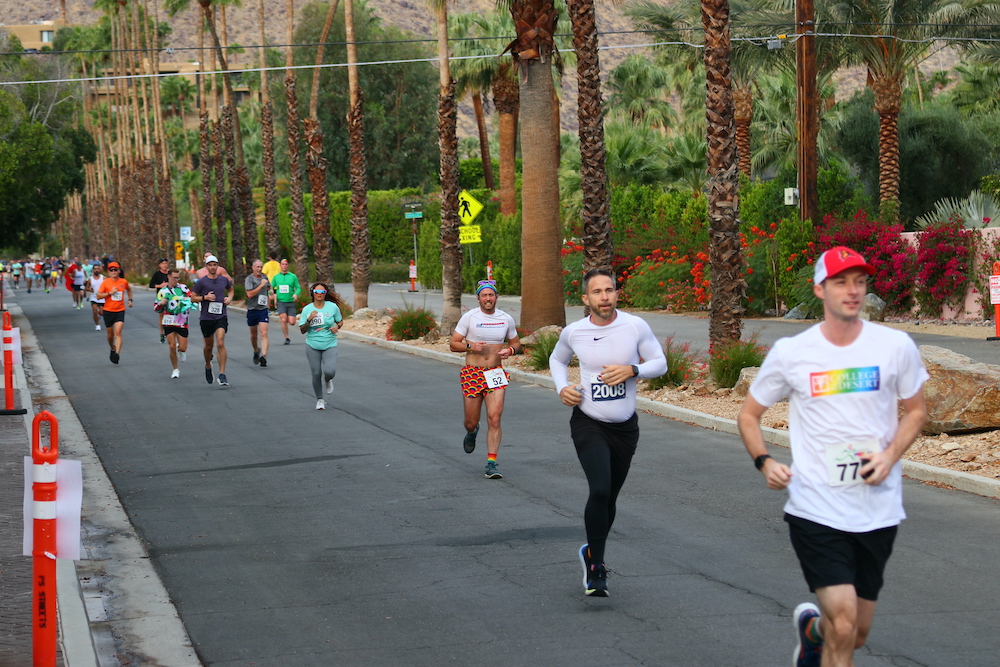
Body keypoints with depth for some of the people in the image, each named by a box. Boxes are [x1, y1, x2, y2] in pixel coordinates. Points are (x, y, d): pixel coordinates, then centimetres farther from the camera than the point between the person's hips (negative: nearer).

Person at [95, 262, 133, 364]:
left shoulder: (124, 282, 3)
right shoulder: (106, 282, -4)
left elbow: (129, 289, 26)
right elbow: (98, 296, -7)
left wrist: (130, 300, 16)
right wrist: (110, 293, -17)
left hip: (120, 311, 0)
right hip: (108, 311, 0)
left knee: (118, 333, -16)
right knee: (110, 334, 10)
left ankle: (117, 354, -24)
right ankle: (113, 349, 38)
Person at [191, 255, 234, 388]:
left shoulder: (224, 280, 6)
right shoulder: (201, 282, -3)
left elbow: (230, 289, 27)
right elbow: (193, 297, 2)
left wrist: (230, 298, 6)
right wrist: (205, 297, -14)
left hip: (221, 317, 0)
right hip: (206, 318, 0)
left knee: (220, 343, -16)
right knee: (209, 346, 13)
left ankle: (222, 375, -16)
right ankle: (208, 366, 43)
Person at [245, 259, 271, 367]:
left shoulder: (264, 277, 9)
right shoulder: (249, 279, -7)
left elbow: (269, 288, 30)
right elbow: (250, 294, -19)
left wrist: (269, 297, 14)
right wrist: (261, 285, -19)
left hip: (263, 309, 2)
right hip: (252, 309, -2)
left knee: (264, 334, -13)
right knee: (254, 334, 14)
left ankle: (263, 356, -21)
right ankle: (256, 351, 40)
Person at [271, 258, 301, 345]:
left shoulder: (293, 276, 4)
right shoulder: (276, 277, 7)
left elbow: (298, 288, 5)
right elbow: (271, 288, 15)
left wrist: (296, 294, -16)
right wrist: (274, 296, -2)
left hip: (290, 302, 0)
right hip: (280, 302, 0)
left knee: (292, 322, -5)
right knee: (284, 320, -19)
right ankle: (287, 338, -6)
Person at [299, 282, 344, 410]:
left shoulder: (332, 307, -2)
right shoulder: (307, 309, -1)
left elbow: (340, 321, 12)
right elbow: (302, 330, 0)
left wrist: (337, 326, -10)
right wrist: (309, 320, -18)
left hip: (330, 346, -1)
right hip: (312, 346, 1)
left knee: (330, 372, -19)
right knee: (316, 374, 0)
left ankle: (327, 380, 21)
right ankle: (320, 400, 22)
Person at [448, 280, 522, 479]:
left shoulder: (506, 319, 5)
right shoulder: (469, 317, -2)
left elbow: (516, 342, 19)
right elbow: (453, 344, 1)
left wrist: (510, 350, -5)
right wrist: (470, 346, -18)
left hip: (495, 373, 1)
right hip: (472, 373, -1)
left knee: (494, 419, -14)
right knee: (471, 422, 7)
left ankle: (491, 463, -10)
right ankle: (472, 432, 45)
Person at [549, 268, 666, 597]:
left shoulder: (635, 327, -7)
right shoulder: (573, 333, -4)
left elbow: (660, 363, 1)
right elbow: (557, 360, 17)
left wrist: (632, 370, -17)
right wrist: (562, 388, -1)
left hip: (625, 426, 2)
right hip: (588, 424, -2)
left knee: (609, 499, 12)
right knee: (600, 490, -22)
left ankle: (592, 554, 37)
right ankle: (596, 564, -8)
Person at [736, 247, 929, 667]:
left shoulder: (896, 346, -1)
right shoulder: (789, 353, -3)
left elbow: (916, 410, 12)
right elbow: (749, 414, 9)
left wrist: (890, 456, -6)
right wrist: (764, 463, -10)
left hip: (878, 511, 3)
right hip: (816, 510, -3)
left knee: (856, 633, 14)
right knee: (843, 630, -17)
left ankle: (812, 628, 47)